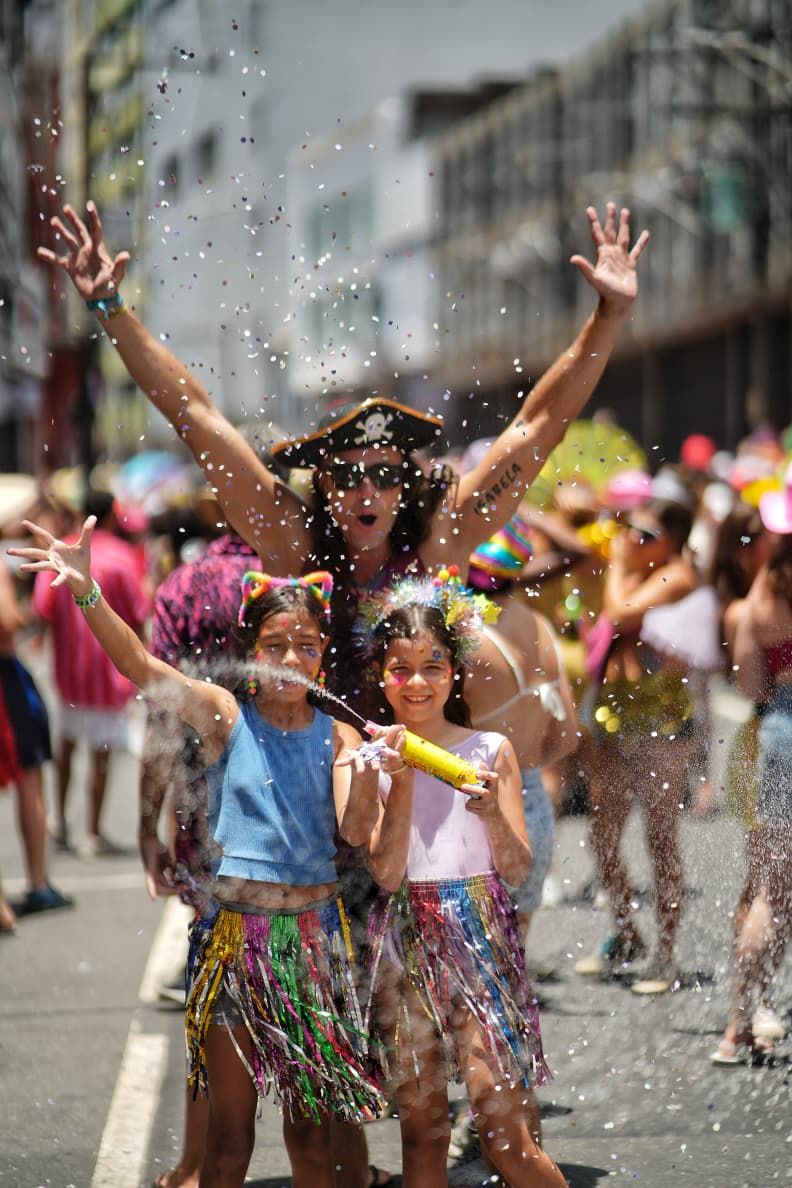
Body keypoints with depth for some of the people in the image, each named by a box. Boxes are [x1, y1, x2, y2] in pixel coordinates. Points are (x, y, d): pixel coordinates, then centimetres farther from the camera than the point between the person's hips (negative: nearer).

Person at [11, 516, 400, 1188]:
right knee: (229, 1127, 3)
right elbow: (139, 665, -19)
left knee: (312, 1121, 11)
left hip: (314, 931, 2)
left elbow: (357, 831, -9)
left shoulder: (337, 736, 3)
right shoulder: (225, 716, -4)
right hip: (234, 927, -2)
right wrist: (86, 592, -36)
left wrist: (370, 769, -30)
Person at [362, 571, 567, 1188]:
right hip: (406, 942, 2)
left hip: (481, 936, -2)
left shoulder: (491, 750, 1)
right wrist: (403, 784, -15)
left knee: (503, 1129, -7)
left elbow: (518, 870, -2)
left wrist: (492, 814, -20)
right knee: (421, 1123, 8)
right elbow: (386, 875, -7)